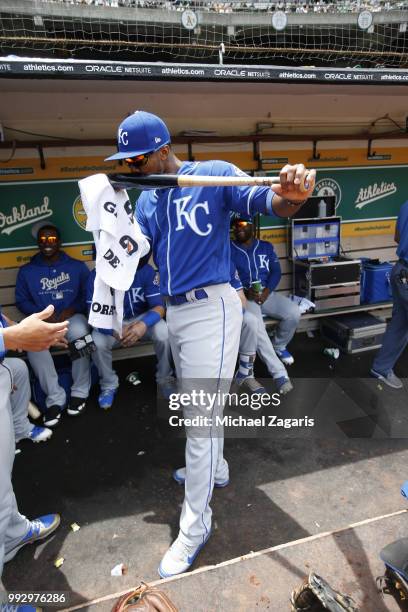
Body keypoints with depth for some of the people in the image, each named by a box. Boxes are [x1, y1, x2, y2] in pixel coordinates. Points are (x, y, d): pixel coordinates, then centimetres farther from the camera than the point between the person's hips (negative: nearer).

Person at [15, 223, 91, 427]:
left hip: (72, 317, -1)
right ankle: (55, 397, -22)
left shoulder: (77, 266, 13)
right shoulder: (27, 271, 15)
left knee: (79, 332, -38)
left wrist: (72, 309, -12)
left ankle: (80, 391, -19)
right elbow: (21, 301, 10)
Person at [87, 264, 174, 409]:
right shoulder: (96, 276, -19)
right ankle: (109, 385, 3)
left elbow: (159, 307, -21)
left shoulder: (146, 270, -20)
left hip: (142, 319, 0)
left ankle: (164, 379, -1)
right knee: (97, 342, -28)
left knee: (163, 333, -29)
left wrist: (143, 324, -43)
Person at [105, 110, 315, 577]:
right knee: (196, 407, 23)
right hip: (174, 311, 8)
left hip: (210, 307, -7)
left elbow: (263, 200, -21)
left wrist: (289, 196, -43)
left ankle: (195, 526, 16)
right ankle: (214, 469, 48)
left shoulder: (213, 175, -8)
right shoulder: (147, 200, 12)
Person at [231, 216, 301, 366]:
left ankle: (279, 346, 10)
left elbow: (276, 271, 9)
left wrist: (267, 290, -10)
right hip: (244, 296, -3)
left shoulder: (266, 246, 16)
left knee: (294, 312, -21)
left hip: (267, 293, 4)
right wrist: (245, 292, -19)